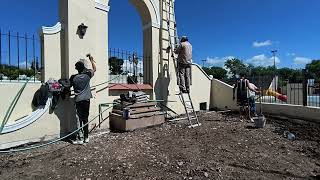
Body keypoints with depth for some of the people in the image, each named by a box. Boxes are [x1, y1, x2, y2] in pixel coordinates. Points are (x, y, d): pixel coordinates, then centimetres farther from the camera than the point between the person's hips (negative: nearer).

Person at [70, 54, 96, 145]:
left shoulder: (73, 77, -4)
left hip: (78, 100, -2)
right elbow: (94, 69, 16)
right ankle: (86, 137, 20)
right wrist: (91, 59, 24)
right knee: (85, 119, 11)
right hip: (86, 100, 2)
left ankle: (80, 138, 6)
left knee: (79, 119, 2)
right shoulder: (87, 75, -1)